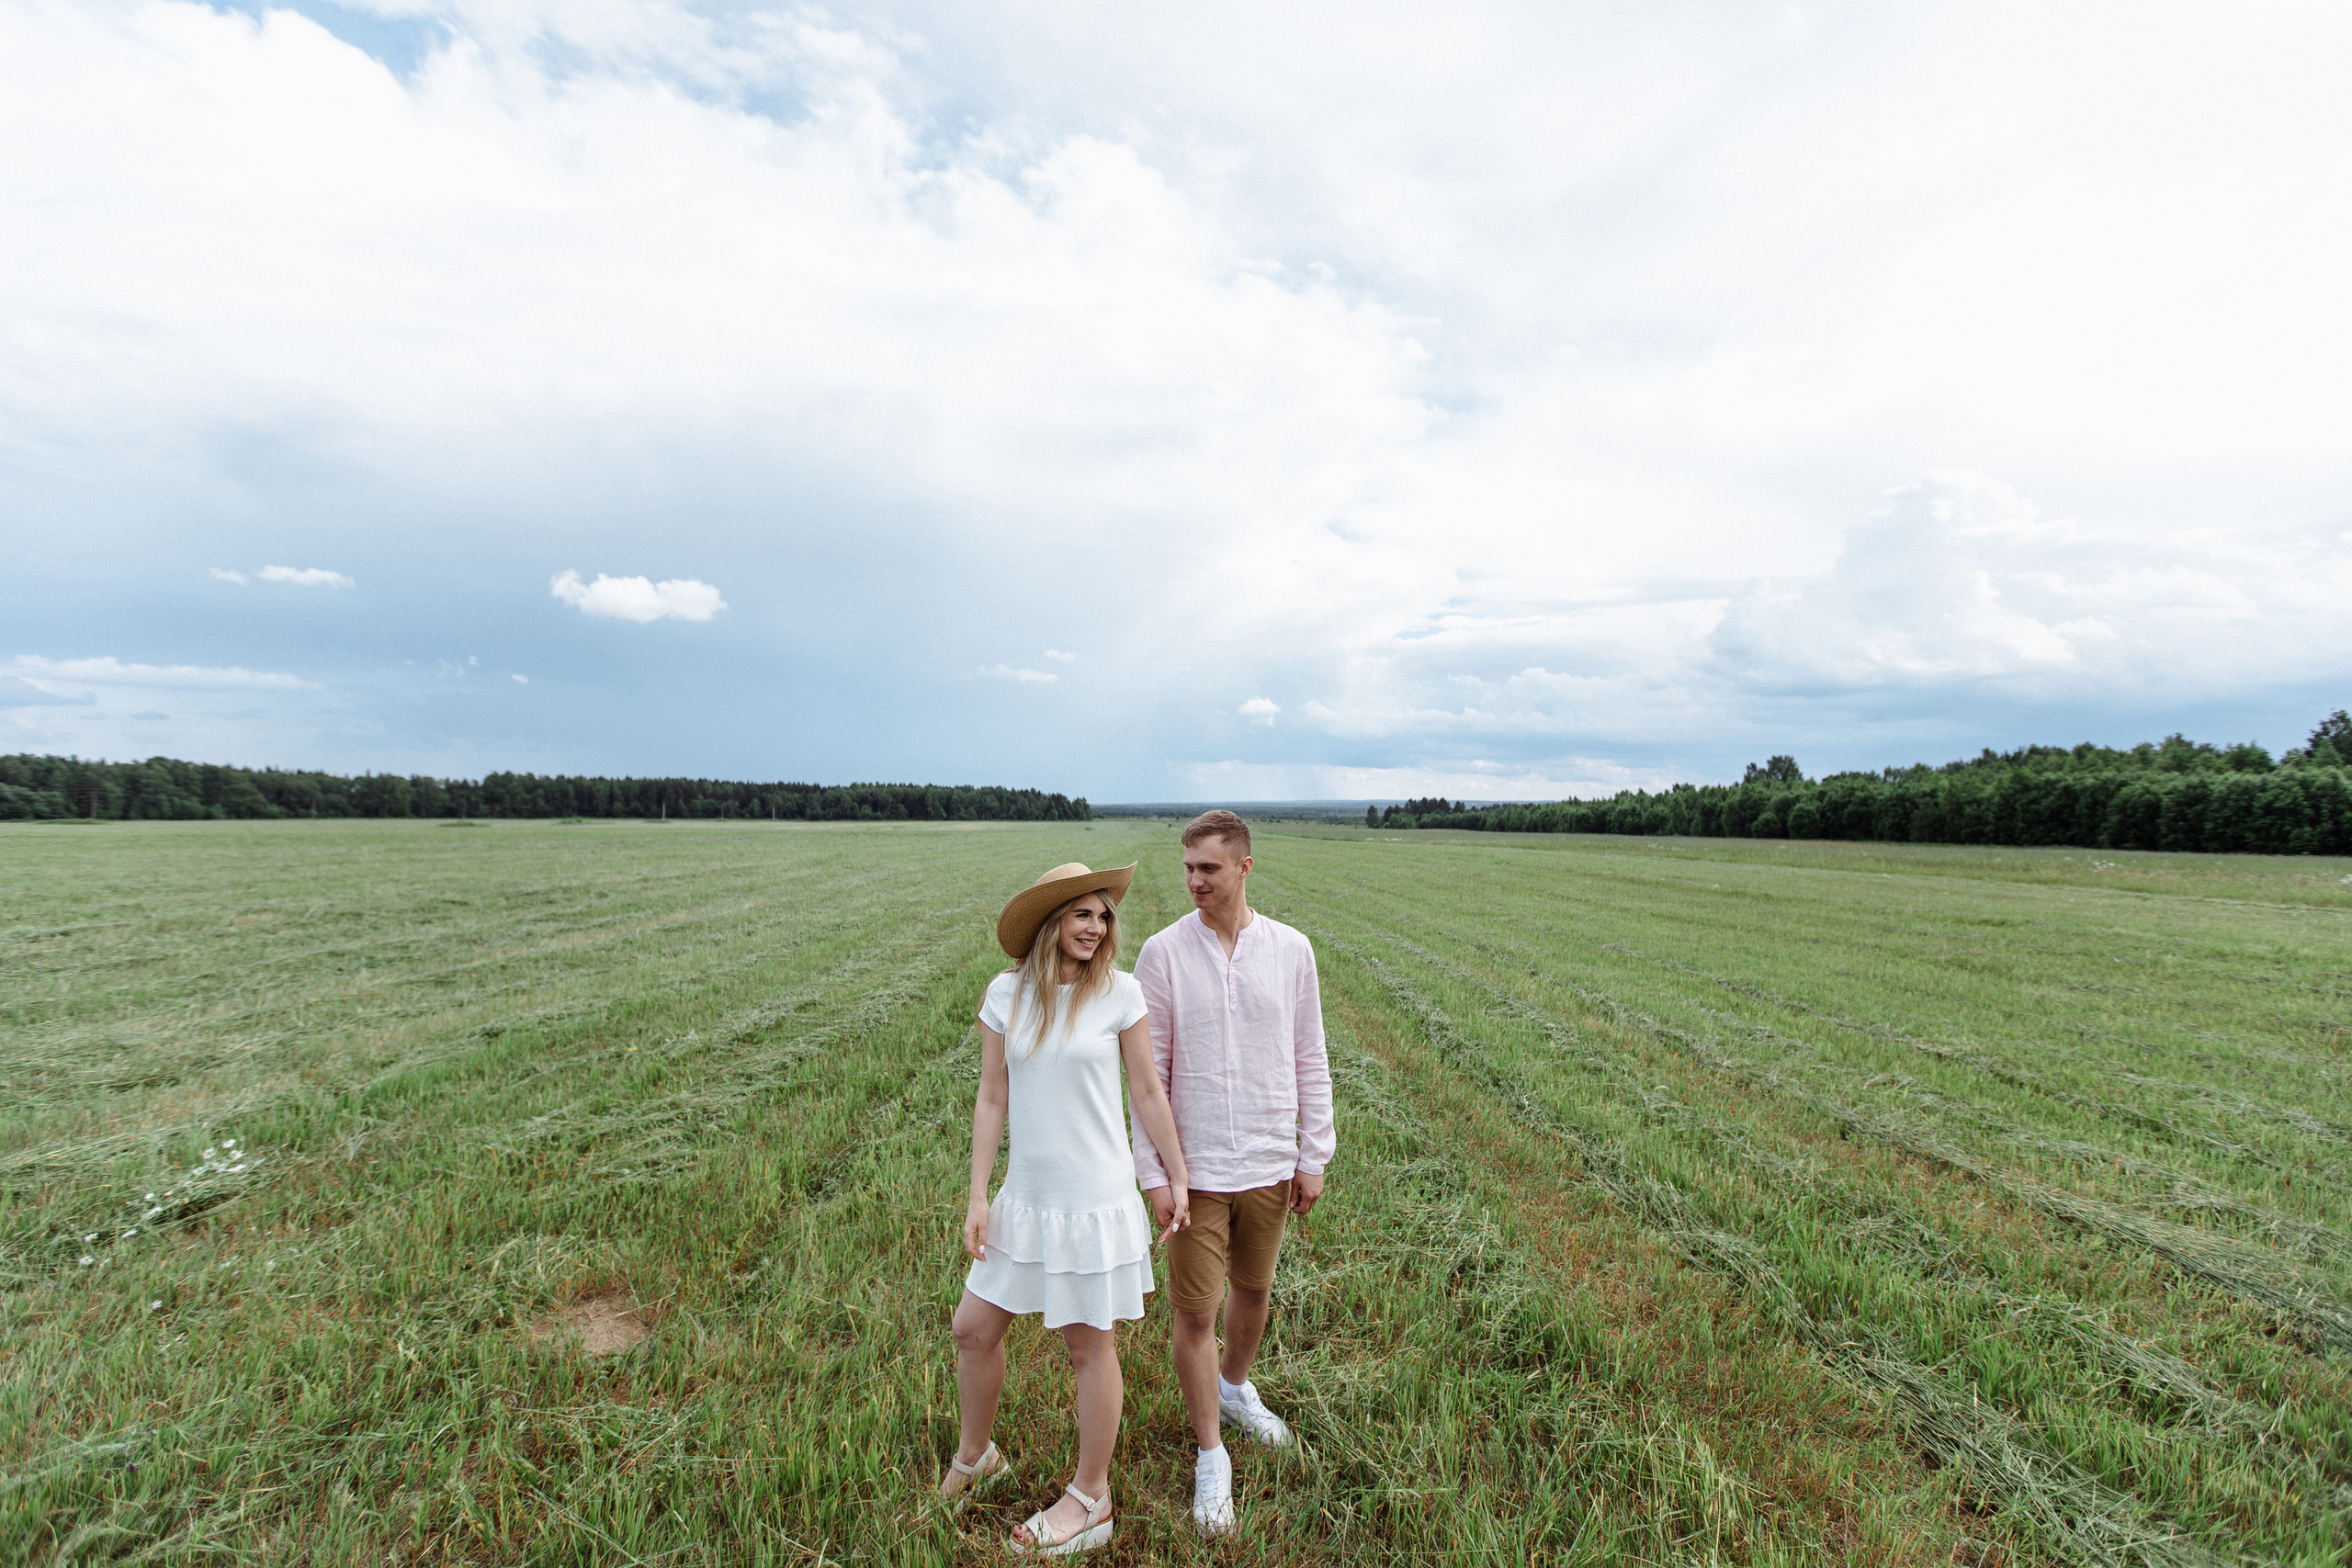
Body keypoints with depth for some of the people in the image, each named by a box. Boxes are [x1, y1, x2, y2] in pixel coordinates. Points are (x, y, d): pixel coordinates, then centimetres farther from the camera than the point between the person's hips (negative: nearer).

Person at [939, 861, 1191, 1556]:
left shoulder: (1119, 992, -11)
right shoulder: (1006, 993, -4)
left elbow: (1148, 1093, -3)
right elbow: (992, 1101, 1)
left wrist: (1176, 1174, 3)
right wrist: (978, 1197, 1)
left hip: (1095, 1202, -3)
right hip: (1024, 1198, 4)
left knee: (1089, 1345, 12)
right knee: (973, 1329, 16)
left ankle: (1090, 1498, 36)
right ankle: (975, 1459, 45)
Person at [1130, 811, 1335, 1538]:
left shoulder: (1291, 950, -5)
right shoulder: (1163, 952, -11)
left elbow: (1310, 1061, 2)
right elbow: (1147, 1074, -7)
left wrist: (1313, 1156, 3)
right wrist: (1154, 1172, -8)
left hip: (1270, 1165, 2)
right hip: (1194, 1169, -2)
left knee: (1254, 1289, 22)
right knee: (1194, 1314, 6)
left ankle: (1236, 1386, 51)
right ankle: (1212, 1456, 29)